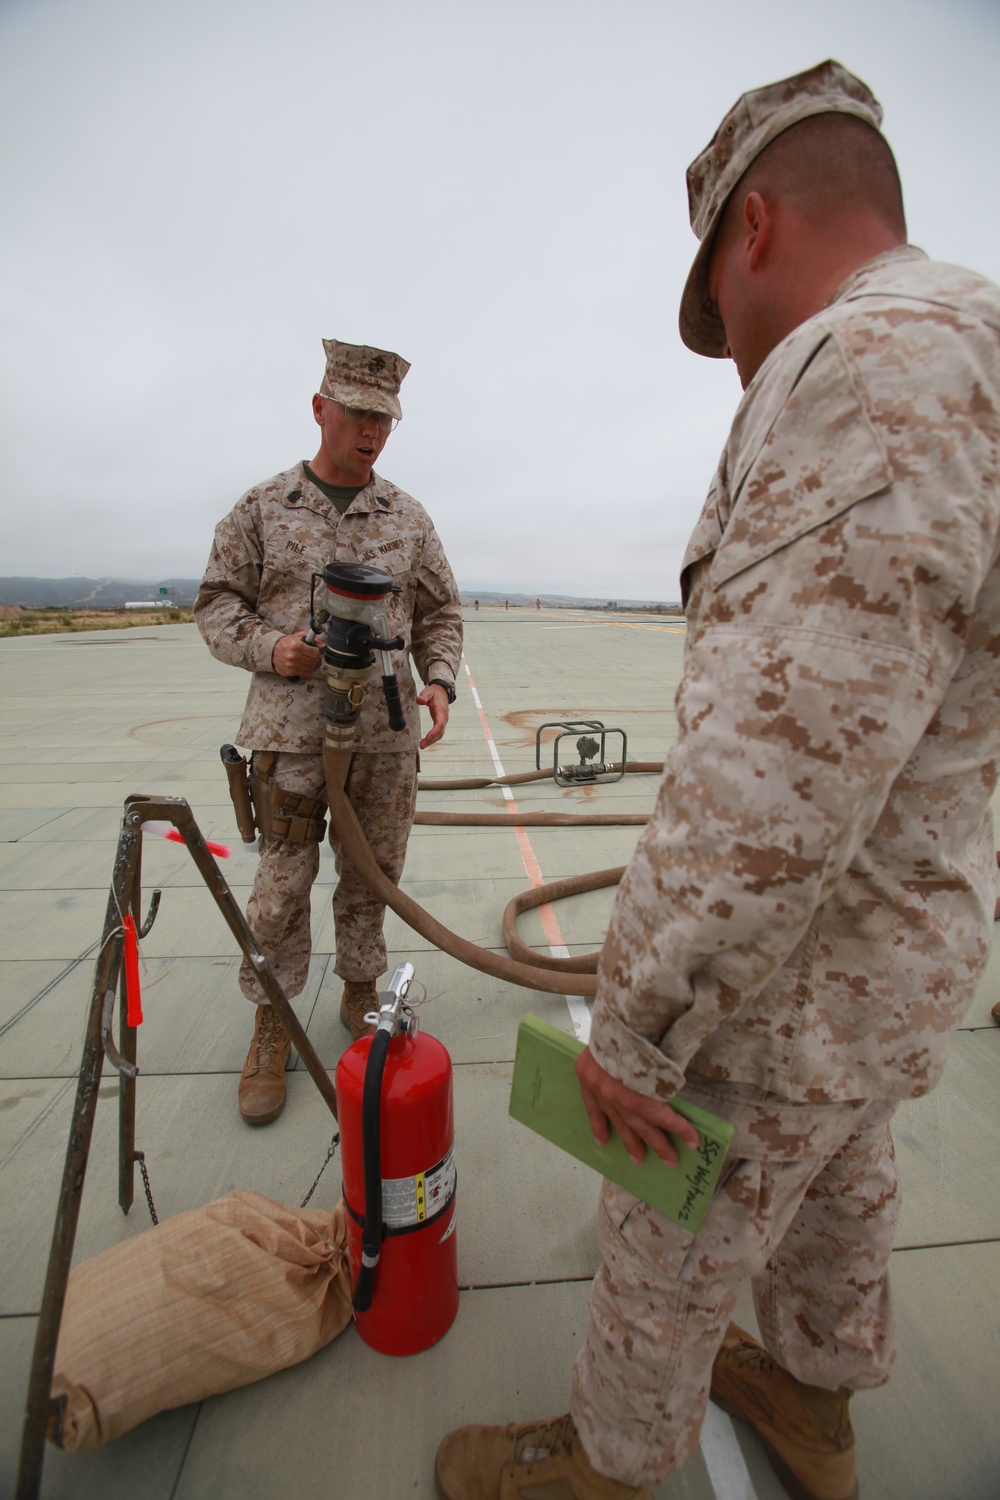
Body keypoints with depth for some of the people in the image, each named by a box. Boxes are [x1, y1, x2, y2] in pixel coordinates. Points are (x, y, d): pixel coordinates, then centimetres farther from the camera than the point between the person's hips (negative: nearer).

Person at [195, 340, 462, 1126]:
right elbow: (218, 603, 7)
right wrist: (268, 647, -12)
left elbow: (440, 612, 13)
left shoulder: (408, 516, 11)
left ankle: (361, 994, 33)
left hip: (387, 735, 2)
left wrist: (439, 681, -5)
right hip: (291, 732, -2)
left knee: (373, 876, 12)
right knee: (283, 885, 3)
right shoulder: (261, 508, 6)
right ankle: (272, 1030, 22)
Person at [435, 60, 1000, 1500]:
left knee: (670, 1250, 16)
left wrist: (633, 1026, -21)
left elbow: (781, 774, -32)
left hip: (793, 974, -9)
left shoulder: (877, 363, -24)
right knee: (835, 1190, 29)